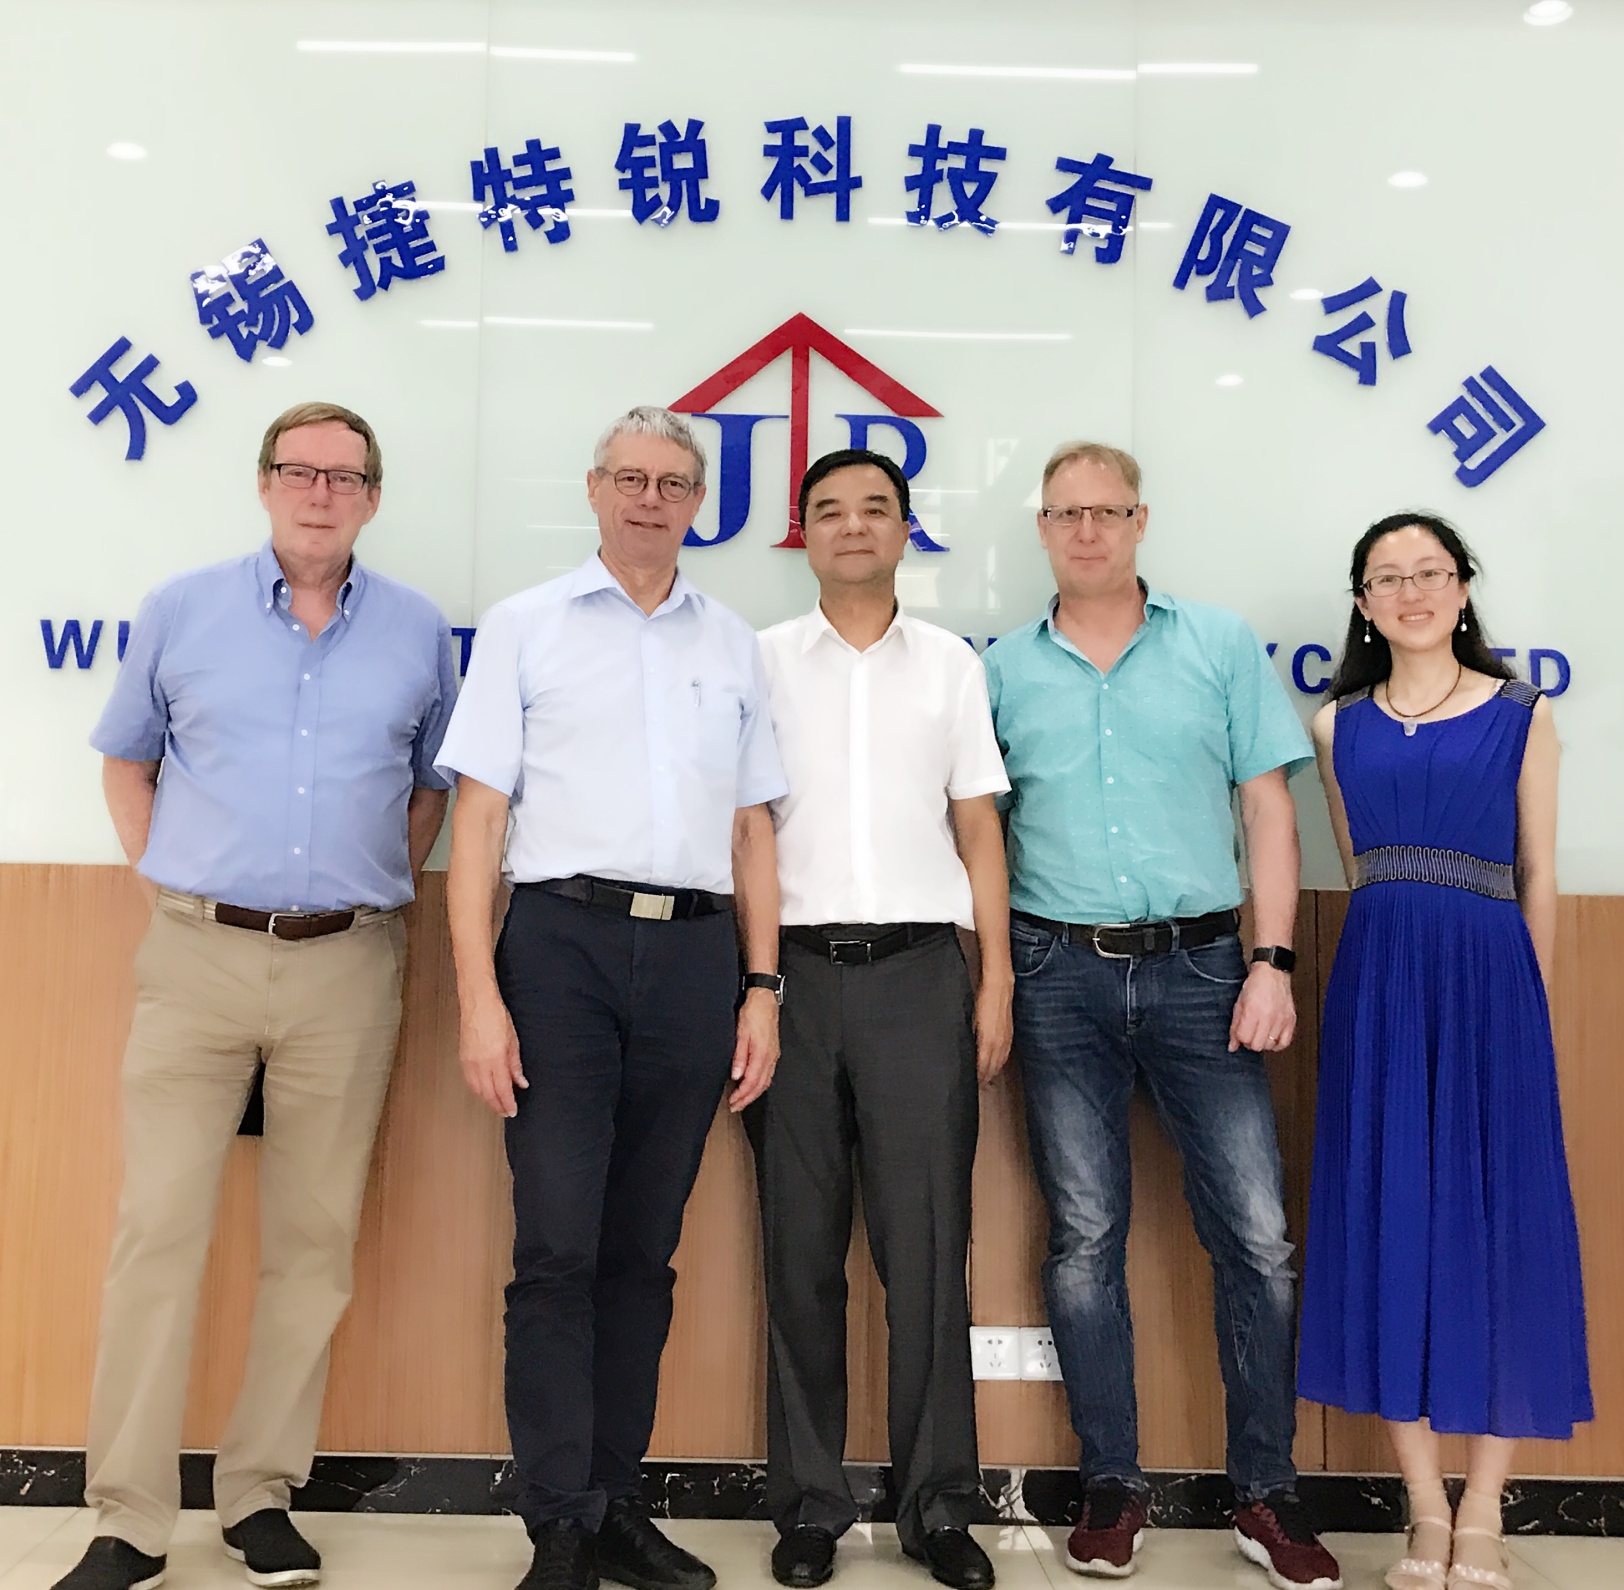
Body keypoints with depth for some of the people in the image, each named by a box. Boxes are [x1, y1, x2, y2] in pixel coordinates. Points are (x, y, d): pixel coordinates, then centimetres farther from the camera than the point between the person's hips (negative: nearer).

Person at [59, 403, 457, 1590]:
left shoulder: (417, 632, 7)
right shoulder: (182, 612, 6)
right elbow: (126, 760, 15)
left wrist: (385, 889, 8)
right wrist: (163, 877, 6)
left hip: (349, 968, 1)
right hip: (198, 957, 0)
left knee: (315, 1243, 6)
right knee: (160, 1231, 0)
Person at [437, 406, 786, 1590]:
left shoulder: (734, 646, 16)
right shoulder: (525, 627, 7)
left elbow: (752, 829, 16)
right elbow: (479, 817, 1)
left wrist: (762, 988, 8)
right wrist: (479, 995, -7)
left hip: (695, 952, 3)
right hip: (563, 940, -3)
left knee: (644, 1250, 9)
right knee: (558, 1247, -3)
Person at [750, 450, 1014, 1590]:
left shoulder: (951, 664, 10)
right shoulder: (762, 661, 8)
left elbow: (979, 831, 9)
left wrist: (997, 983, 3)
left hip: (920, 972, 0)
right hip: (795, 971, 0)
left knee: (928, 1244, 2)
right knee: (801, 1248, 5)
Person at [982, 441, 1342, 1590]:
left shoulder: (1220, 644, 7)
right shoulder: (1005, 667, 8)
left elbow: (1268, 806, 4)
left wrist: (1273, 961, -4)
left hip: (1198, 967, 0)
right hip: (1063, 975, 1)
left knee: (1256, 1234, 0)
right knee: (1085, 1237, 6)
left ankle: (1267, 1495, 17)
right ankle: (1113, 1487, 21)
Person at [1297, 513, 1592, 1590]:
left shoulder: (1521, 715, 5)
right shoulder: (1340, 726, 10)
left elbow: (1538, 880, 5)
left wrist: (1527, 1010, 3)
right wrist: (1401, 958, 8)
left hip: (1490, 978, -2)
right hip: (1377, 979, 2)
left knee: (1496, 1226, 1)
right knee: (1388, 1225, 3)